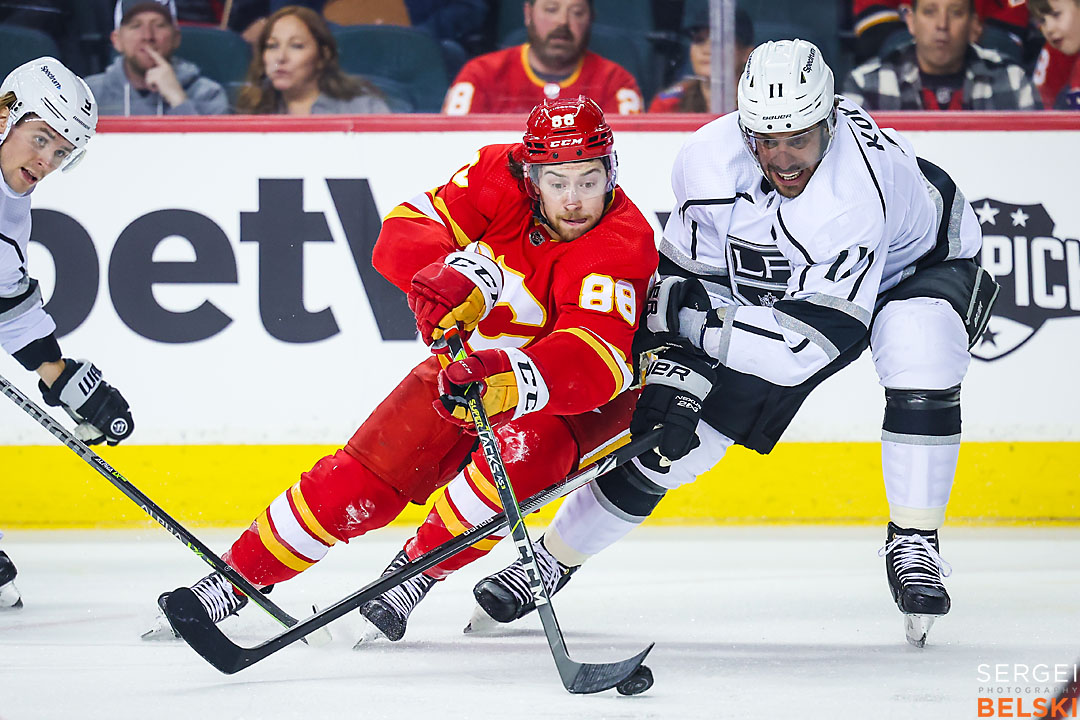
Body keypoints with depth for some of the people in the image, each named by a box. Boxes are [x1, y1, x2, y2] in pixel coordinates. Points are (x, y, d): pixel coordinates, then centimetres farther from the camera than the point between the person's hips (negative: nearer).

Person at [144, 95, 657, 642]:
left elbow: (596, 360, -46)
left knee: (525, 447, -35)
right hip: (475, 361, 4)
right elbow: (404, 231, -20)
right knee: (369, 473, -6)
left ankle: (412, 575, -15)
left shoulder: (621, 244, -33)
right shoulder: (499, 177, -19)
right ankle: (235, 579, 8)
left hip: (578, 393, -4)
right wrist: (451, 271, -42)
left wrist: (512, 379, -65)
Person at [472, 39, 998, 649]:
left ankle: (914, 544, -20)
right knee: (674, 431, -3)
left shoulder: (861, 186, -42)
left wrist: (698, 321, -41)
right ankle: (553, 558, 15)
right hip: (765, 289, 3)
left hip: (914, 265, -3)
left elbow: (812, 340, -41)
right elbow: (685, 269, -12)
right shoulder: (711, 160, -27)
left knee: (918, 342, -36)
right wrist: (677, 370, -23)